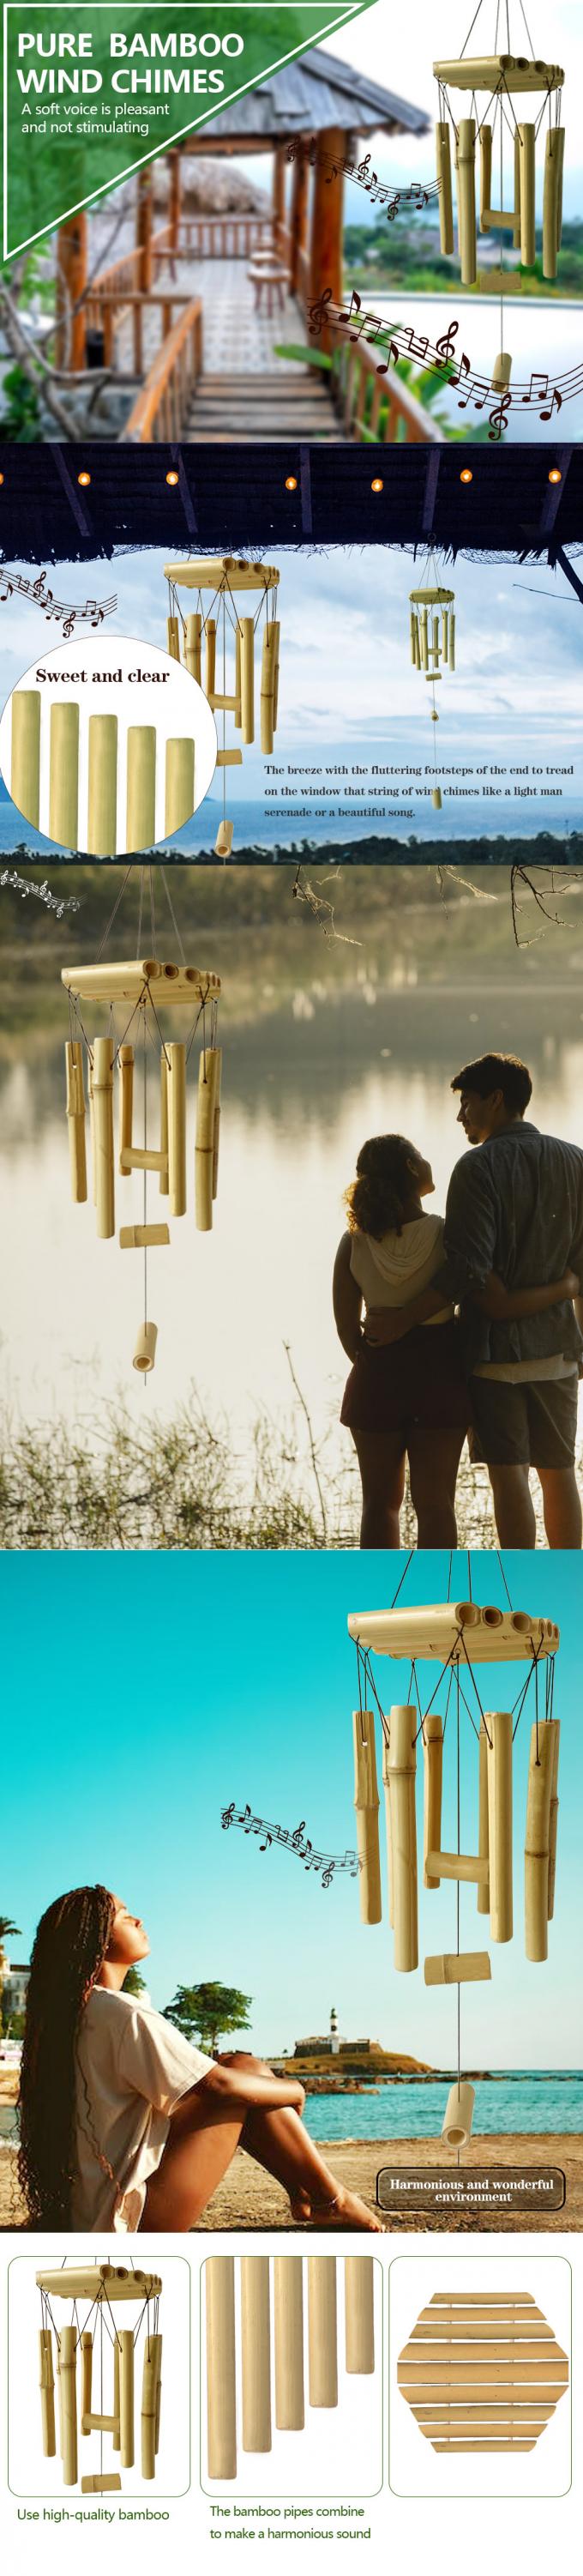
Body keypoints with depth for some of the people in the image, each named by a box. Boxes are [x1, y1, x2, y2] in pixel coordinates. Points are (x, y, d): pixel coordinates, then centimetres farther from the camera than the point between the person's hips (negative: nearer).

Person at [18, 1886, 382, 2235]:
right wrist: (293, 2090, 0)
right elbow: (218, 2086, -18)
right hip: (132, 2216, -10)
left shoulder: (67, 2016, 12)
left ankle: (304, 2195, 14)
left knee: (239, 2067, 12)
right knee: (245, 2072, -5)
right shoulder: (122, 2014, -18)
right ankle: (332, 2200, 5)